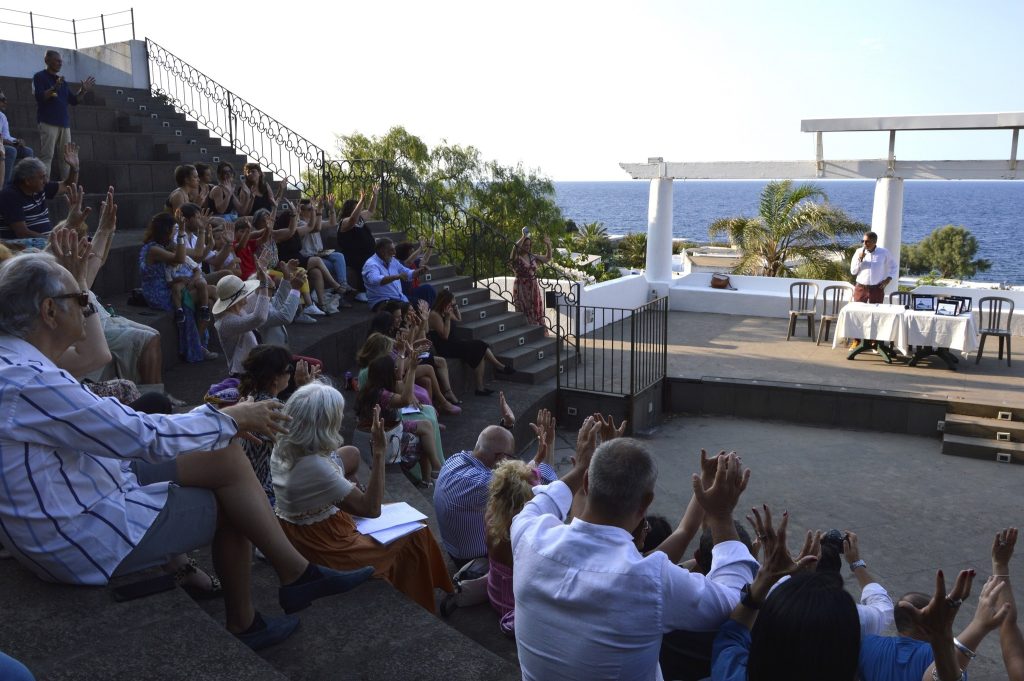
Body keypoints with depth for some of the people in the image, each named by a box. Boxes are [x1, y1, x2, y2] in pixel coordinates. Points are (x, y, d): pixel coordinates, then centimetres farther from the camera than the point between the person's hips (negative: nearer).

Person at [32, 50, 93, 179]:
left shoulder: (62, 81, 21)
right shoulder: (39, 77, 1)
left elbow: (73, 100, 20)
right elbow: (39, 97, -12)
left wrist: (83, 90, 6)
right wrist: (54, 88, -27)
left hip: (64, 123, 7)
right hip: (48, 123, -7)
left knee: (66, 157, 5)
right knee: (46, 155, -13)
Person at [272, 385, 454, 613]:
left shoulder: (282, 448, -9)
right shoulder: (315, 467, -34)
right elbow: (371, 508, -29)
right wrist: (379, 452, -30)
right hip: (325, 549, -9)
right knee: (415, 535, 5)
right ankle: (416, 606, 29)